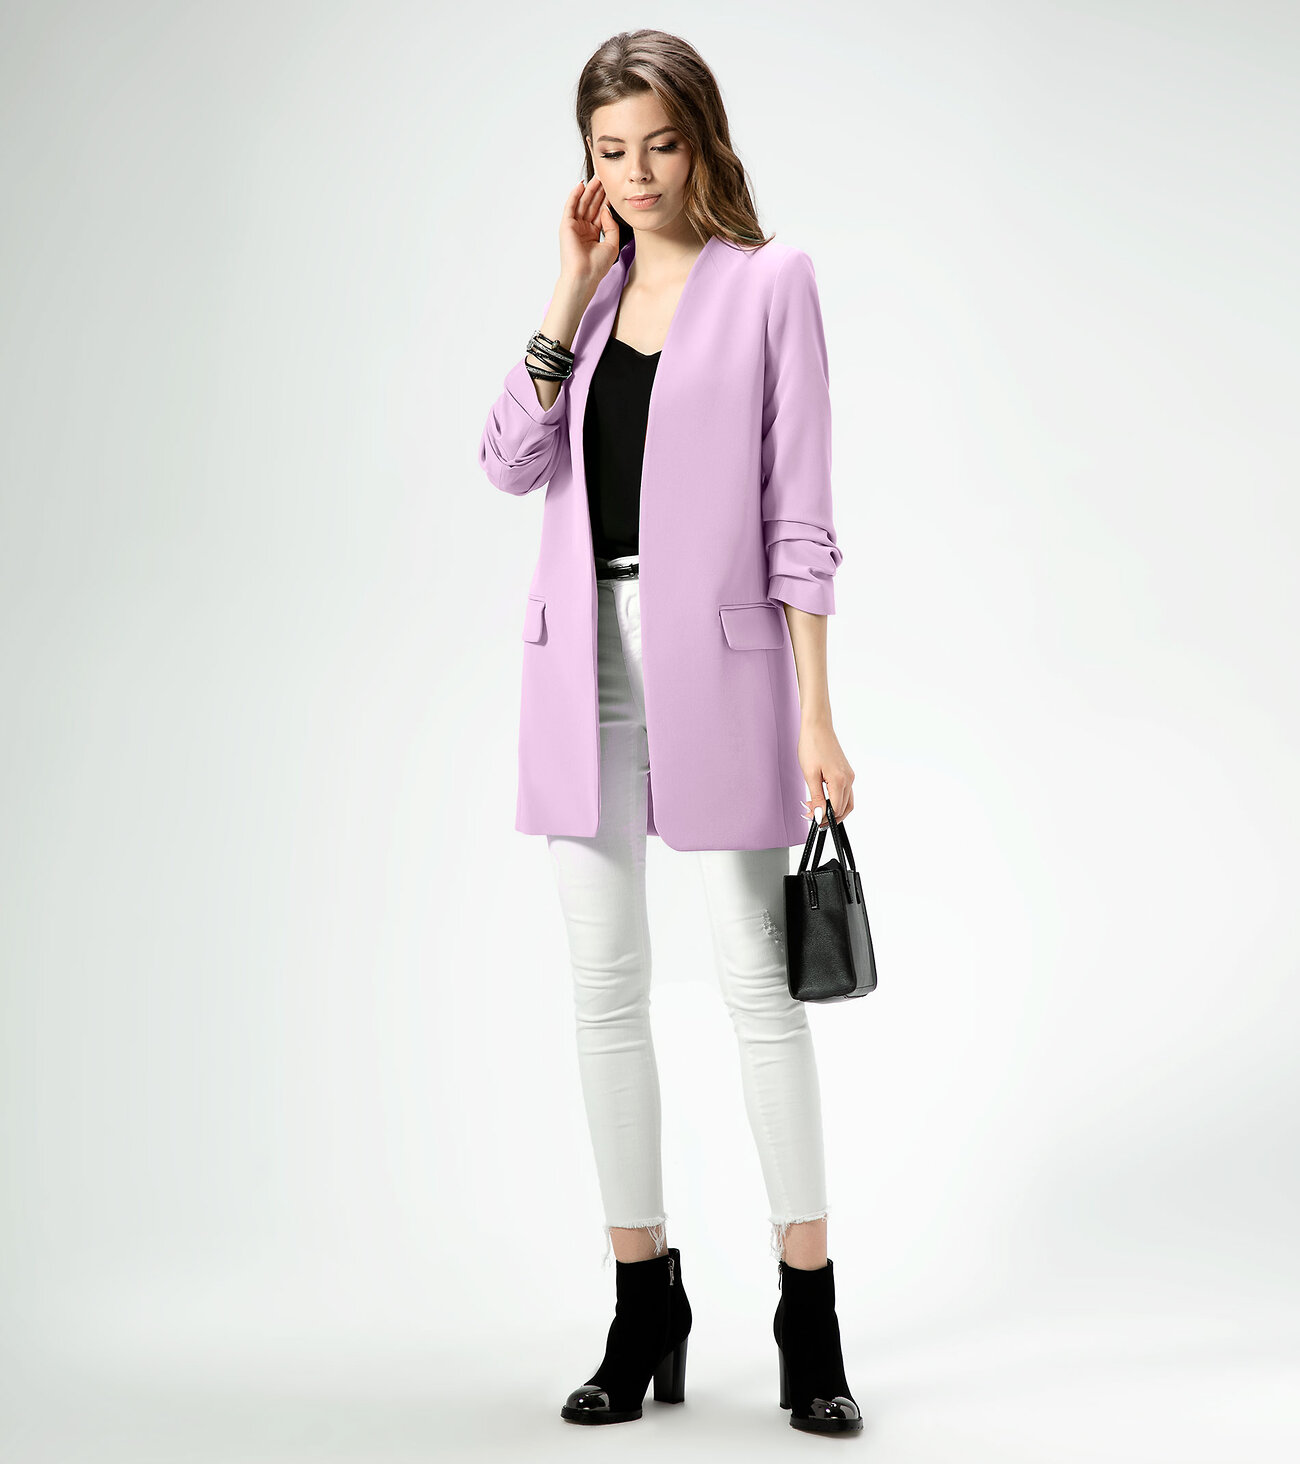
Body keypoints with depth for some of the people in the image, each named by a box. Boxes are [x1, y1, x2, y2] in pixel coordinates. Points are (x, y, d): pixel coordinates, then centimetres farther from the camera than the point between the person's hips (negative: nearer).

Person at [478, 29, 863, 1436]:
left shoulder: (769, 281, 1)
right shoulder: (589, 291, 13)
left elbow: (799, 512, -4)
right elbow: (509, 463, -1)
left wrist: (814, 713, -10)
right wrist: (572, 290, -4)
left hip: (715, 658, -4)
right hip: (583, 662, 5)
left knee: (757, 984, -1)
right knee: (605, 989, 6)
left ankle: (808, 1317, 9)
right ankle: (644, 1308, 18)